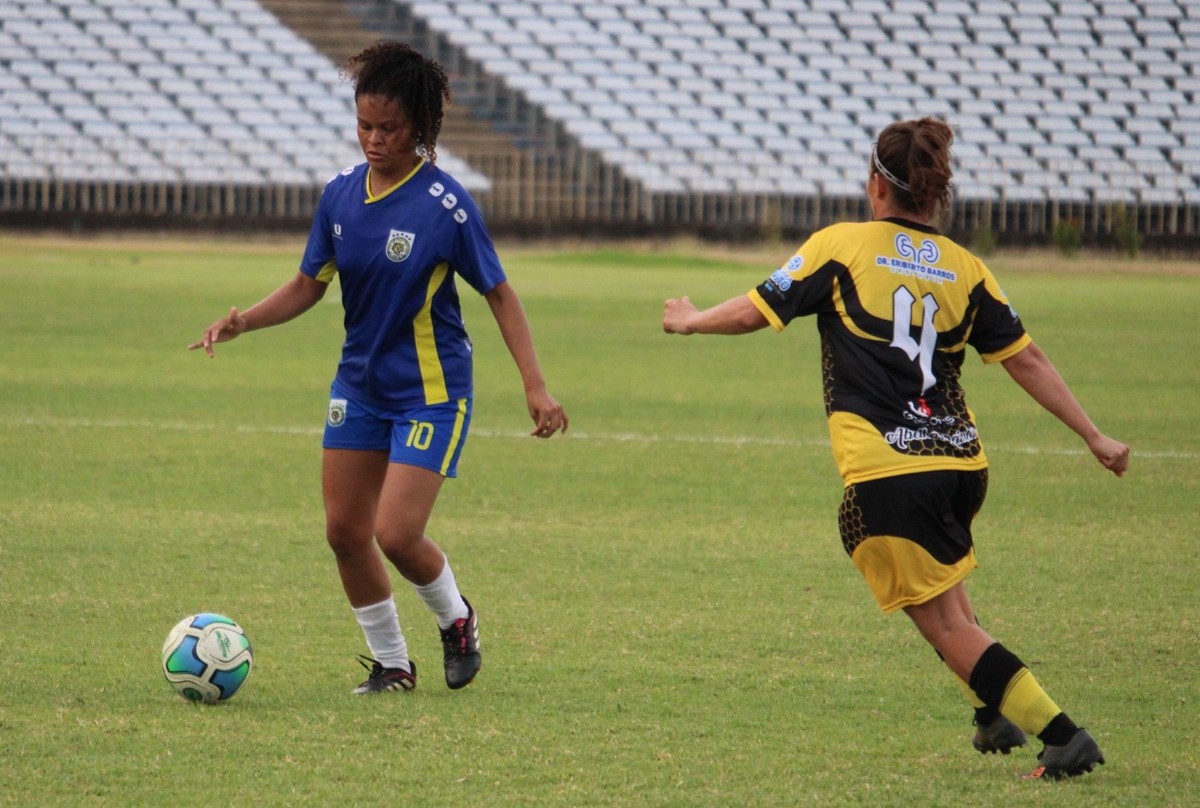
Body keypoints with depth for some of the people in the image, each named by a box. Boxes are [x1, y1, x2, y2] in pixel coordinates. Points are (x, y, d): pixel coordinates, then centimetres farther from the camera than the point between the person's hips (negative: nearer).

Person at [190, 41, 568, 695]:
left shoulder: (445, 204, -17)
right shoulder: (341, 194, -2)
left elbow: (499, 294, -11)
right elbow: (309, 286, 7)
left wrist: (535, 387, -17)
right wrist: (243, 322, -10)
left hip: (431, 391, -6)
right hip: (360, 385, 6)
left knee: (396, 534, -13)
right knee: (345, 529, 5)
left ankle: (456, 619, 18)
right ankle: (390, 663, 21)